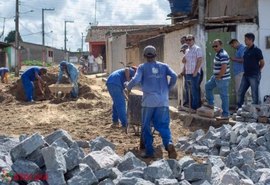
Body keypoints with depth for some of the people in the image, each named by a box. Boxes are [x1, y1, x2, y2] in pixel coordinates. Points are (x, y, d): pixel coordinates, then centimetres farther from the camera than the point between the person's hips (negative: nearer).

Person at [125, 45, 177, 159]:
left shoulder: (142, 67, 5)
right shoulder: (163, 66, 12)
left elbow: (136, 80, -8)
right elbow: (174, 76, 0)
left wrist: (128, 86, 11)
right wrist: (168, 88, 15)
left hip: (149, 101, -2)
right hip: (163, 101, 2)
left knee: (146, 127, 11)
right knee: (163, 126, 4)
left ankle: (149, 151, 10)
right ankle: (169, 143, -23)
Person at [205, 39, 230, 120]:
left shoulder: (223, 55, -22)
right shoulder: (218, 54, 11)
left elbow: (224, 68, -29)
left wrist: (218, 77, -18)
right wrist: (215, 76, 15)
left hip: (222, 79, -11)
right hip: (216, 77, 11)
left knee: (224, 96, -5)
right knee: (208, 86, 25)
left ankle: (225, 115, 0)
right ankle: (210, 103, 35)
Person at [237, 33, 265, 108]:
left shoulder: (256, 50, -13)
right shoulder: (246, 49, 10)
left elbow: (262, 63, -7)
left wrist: (257, 70, 5)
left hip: (254, 76, -8)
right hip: (246, 75, 8)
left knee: (254, 94, 0)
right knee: (240, 92, 10)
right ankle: (239, 108, 20)